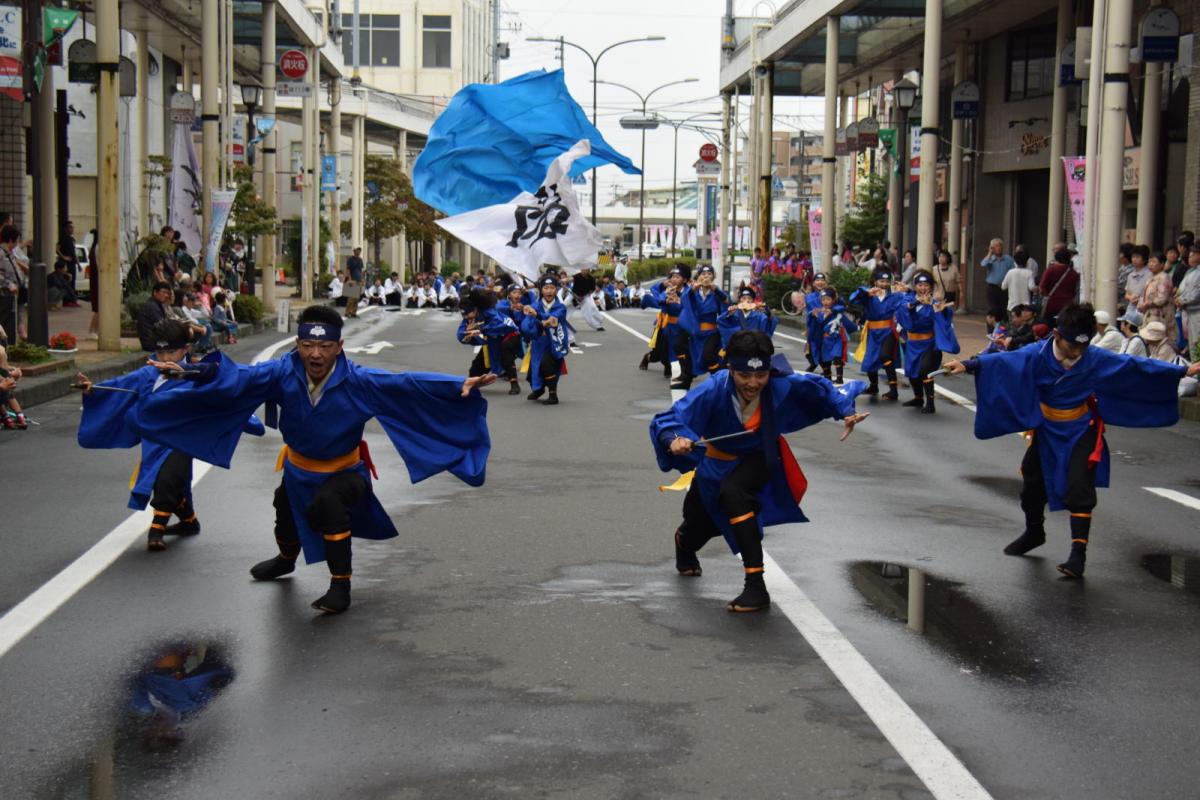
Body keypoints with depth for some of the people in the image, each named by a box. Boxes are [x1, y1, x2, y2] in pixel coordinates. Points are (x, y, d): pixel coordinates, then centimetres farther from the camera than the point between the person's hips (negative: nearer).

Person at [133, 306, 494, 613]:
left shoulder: (358, 380, -31)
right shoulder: (282, 373, -24)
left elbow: (407, 382, -38)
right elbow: (238, 377, -35)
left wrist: (460, 386, -50)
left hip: (345, 470, -4)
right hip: (298, 468, 4)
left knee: (329, 503, -36)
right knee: (286, 515, 30)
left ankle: (340, 585, -20)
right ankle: (286, 558, 67)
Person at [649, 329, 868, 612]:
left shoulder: (783, 385, -31)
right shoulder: (714, 391, -36)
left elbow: (821, 389, -12)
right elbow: (664, 422, -39)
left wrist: (845, 412, -26)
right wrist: (675, 440, -59)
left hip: (760, 459, -1)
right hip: (718, 462, 1)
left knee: (732, 492, -35)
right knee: (698, 523, 21)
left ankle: (756, 587, -30)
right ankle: (684, 541, 65)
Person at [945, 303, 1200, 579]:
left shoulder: (1097, 359, -18)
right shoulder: (1038, 355, -20)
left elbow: (1136, 367, -14)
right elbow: (1004, 360, -32)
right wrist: (968, 365, -49)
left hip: (1082, 432, -3)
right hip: (1047, 430, 3)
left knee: (1079, 488, -16)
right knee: (1032, 482, 16)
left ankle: (1078, 553, -11)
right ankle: (1034, 533, 42)